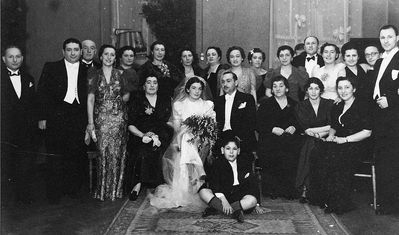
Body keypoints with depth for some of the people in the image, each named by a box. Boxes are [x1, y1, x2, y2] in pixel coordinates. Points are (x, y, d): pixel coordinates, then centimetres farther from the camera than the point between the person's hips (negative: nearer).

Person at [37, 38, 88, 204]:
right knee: (55, 155, 2)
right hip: (56, 118, -1)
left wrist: (89, 120, 0)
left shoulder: (87, 71, 11)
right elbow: (42, 93, 3)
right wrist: (43, 117, -5)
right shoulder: (51, 68, 7)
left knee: (76, 155, 3)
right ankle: (54, 193, 12)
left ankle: (73, 189, 19)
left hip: (78, 118, 2)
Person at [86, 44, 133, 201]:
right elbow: (90, 99, -2)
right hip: (100, 119, -1)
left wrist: (116, 103, 1)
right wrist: (90, 122, -10)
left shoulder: (120, 75, 8)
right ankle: (102, 190, 6)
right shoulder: (94, 76, 4)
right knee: (102, 152, -6)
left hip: (118, 118, 1)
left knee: (116, 153, -2)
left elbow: (126, 96, 17)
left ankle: (115, 189, 10)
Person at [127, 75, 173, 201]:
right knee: (142, 151, -34)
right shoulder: (137, 102, 12)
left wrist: (154, 135, -10)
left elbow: (168, 123, 8)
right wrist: (143, 135, -13)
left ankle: (138, 183, -24)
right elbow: (130, 125, 5)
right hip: (139, 138, -1)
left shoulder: (165, 102, 17)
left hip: (160, 138, 1)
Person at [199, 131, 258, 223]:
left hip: (240, 196, 0)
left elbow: (252, 184, 5)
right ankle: (234, 212, -37)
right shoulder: (218, 163, -2)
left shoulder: (246, 163, 3)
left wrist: (257, 205, -4)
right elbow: (214, 184, -15)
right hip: (222, 194, 0)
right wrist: (223, 200, -32)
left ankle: (215, 209, -35)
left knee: (252, 200, -32)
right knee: (203, 192, -25)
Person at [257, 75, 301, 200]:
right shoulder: (265, 104, 14)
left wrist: (294, 127, -6)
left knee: (290, 158, -29)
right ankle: (272, 190, -17)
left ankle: (289, 190, -16)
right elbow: (258, 125, 6)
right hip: (270, 140, -1)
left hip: (290, 139, 1)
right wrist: (273, 129, -9)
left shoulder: (294, 104, 20)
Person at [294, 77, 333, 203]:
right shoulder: (301, 106, 10)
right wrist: (325, 129, -12)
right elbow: (305, 128, -3)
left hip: (324, 140, 0)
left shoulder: (329, 104, 10)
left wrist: (313, 130, -11)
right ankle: (304, 189, -29)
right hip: (307, 141, 0)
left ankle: (305, 189, -27)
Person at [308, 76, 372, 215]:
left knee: (331, 159, -33)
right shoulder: (337, 107, 19)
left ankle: (337, 203, -21)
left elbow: (367, 132, -7)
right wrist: (331, 135, 1)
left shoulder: (361, 107, -2)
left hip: (355, 145, -6)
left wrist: (346, 139, -14)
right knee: (316, 158, -24)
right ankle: (323, 198, -16)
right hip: (338, 143, 6)